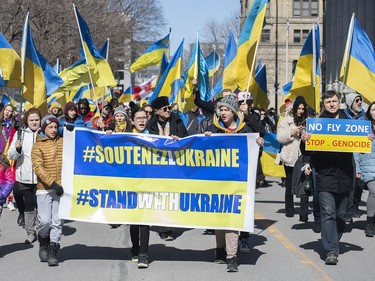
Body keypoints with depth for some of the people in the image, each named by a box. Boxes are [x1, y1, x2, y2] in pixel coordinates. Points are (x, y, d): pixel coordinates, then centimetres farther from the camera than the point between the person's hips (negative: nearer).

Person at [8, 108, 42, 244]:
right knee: (28, 204, 8)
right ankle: (30, 232, 16)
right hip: (24, 176, 2)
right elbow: (11, 155, 5)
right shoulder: (20, 133, 5)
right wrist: (17, 149, -15)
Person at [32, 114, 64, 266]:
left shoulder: (62, 142, 12)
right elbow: (38, 167, -8)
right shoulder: (38, 146, 1)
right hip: (44, 189, -2)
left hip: (61, 187, 3)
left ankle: (53, 252, 6)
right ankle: (43, 242, 24)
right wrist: (52, 183, -17)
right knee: (45, 220, -6)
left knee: (57, 221, -1)